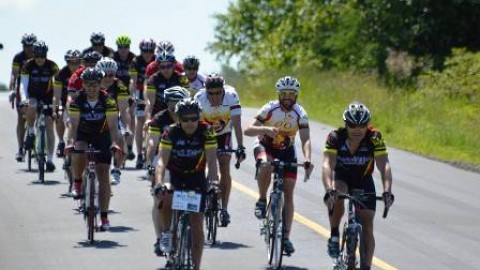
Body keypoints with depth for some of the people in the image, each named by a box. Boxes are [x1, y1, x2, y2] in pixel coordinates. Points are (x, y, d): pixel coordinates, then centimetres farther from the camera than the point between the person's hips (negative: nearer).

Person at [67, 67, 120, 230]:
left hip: (101, 137, 0)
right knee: (79, 154, -35)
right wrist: (71, 142, -42)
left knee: (103, 175, -7)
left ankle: (104, 217, -3)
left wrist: (114, 143, -42)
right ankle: (77, 183, -6)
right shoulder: (77, 100, -19)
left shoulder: (108, 101, -20)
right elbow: (74, 124, -26)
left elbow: (112, 125, -25)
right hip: (82, 135, 0)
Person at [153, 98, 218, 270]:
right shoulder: (171, 132, -22)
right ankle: (167, 233, -9)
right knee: (166, 198, -34)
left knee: (197, 224, -4)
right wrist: (159, 184, -45)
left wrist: (213, 183, -41)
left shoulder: (206, 132, -20)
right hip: (175, 176, -1)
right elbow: (162, 160, -30)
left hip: (197, 178, 1)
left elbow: (211, 161, -26)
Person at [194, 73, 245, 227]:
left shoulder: (231, 96, -30)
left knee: (225, 170, -11)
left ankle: (224, 209, -5)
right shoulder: (199, 98, -30)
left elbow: (237, 123, -33)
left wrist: (240, 148, -40)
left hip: (223, 135, 0)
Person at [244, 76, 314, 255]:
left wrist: (307, 160, -42)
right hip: (265, 146, -2)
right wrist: (265, 129, -48)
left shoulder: (300, 114, -16)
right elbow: (248, 130, -28)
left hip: (287, 152, 2)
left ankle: (286, 237, 1)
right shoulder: (270, 109, -21)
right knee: (265, 166, -39)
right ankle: (262, 200, -16)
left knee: (288, 194, -4)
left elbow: (305, 139, -24)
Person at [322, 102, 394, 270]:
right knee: (337, 197, -36)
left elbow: (384, 165, -32)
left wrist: (387, 191, -48)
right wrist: (329, 190, -54)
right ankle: (334, 236, -16)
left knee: (367, 228, -8)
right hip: (341, 178, -1)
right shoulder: (335, 137, -27)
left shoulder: (374, 138, -25)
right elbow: (327, 165, -37)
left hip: (363, 181, 1)